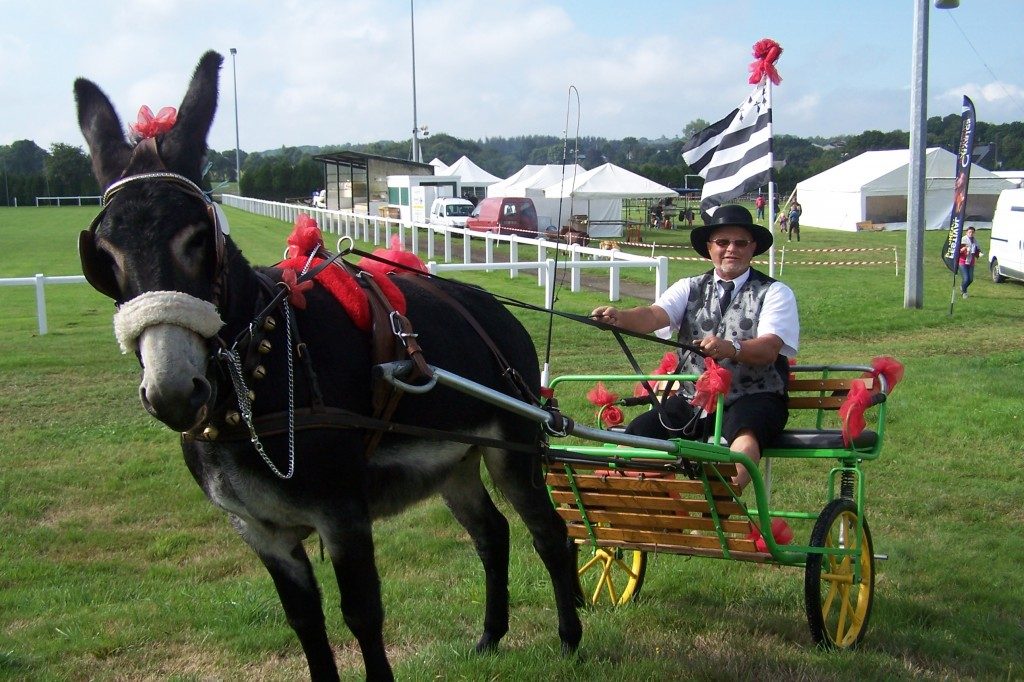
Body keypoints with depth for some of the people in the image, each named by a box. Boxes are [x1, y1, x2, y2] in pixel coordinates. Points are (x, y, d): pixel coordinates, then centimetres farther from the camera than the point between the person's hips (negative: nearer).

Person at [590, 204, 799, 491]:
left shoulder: (775, 292, 3)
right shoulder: (690, 288, 12)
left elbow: (769, 348, -13)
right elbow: (654, 315, -7)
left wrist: (731, 348, -34)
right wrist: (618, 317, -29)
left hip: (752, 398, -3)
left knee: (745, 437, -37)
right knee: (636, 435, -16)